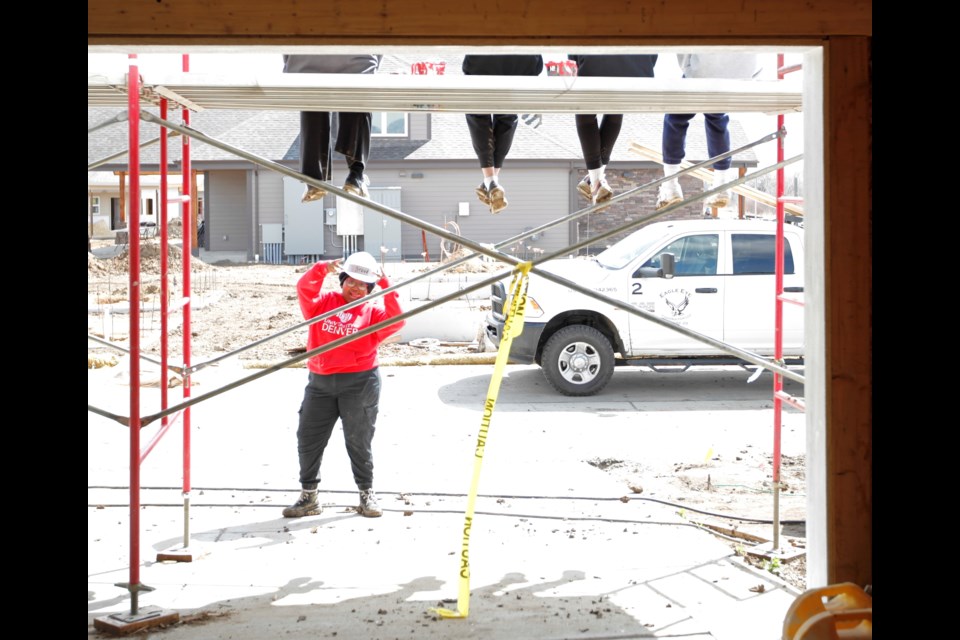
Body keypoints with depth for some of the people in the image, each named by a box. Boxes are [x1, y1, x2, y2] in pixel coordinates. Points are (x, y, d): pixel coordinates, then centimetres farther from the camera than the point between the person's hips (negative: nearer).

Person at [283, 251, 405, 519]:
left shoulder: (373, 310, 4)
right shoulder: (324, 302, 8)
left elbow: (395, 321, -12)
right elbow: (304, 290, -7)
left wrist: (387, 287, -18)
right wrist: (321, 269, -23)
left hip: (360, 383, -2)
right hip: (320, 383, 3)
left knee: (359, 441, 4)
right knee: (308, 439, 3)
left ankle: (367, 494, 18)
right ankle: (308, 496, 13)